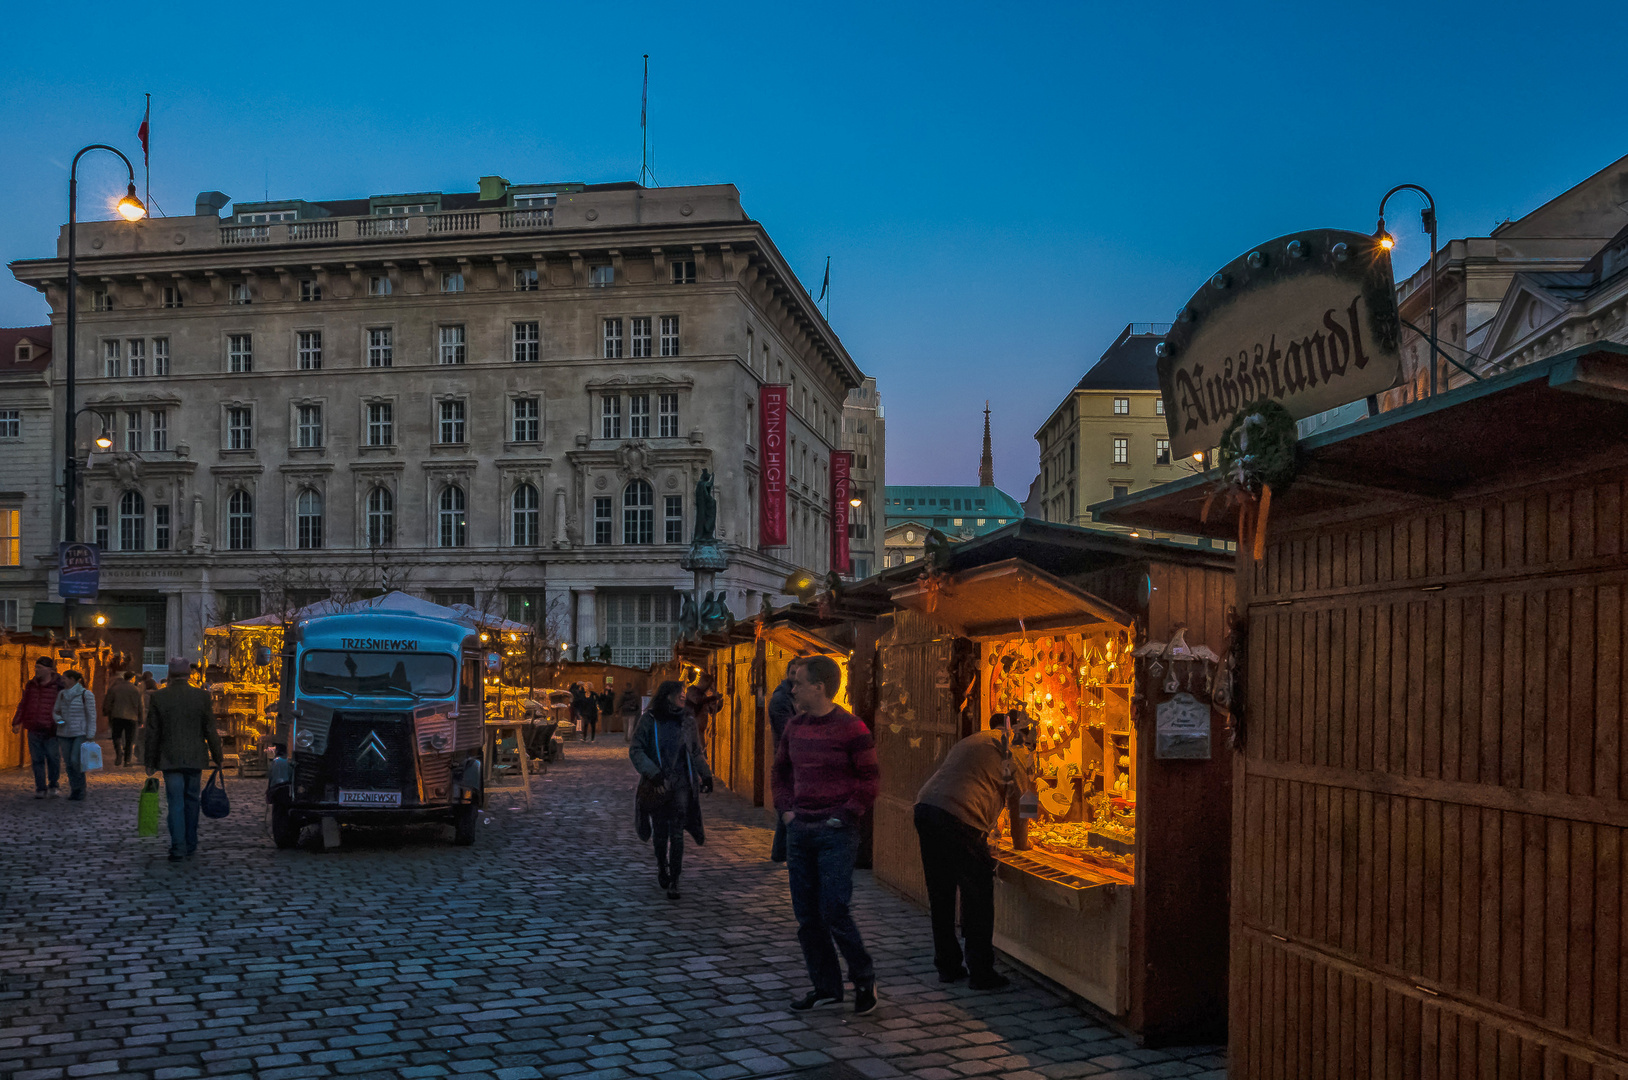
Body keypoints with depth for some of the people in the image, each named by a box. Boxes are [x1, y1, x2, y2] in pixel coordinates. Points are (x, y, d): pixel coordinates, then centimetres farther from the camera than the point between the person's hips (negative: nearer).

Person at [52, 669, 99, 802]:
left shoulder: (86, 695, -9)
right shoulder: (62, 695, 7)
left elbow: (91, 716, -9)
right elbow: (55, 711, 16)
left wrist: (91, 736, -13)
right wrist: (58, 719, -7)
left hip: (81, 734, -5)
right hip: (64, 734, 5)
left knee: (76, 760, -18)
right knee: (69, 764, 2)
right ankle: (75, 792, 10)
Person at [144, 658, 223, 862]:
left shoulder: (157, 697, -5)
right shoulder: (201, 696, -4)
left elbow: (152, 733, -1)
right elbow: (210, 730, -1)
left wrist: (149, 762, 7)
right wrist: (217, 757, 8)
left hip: (170, 759, -1)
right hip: (195, 758, 1)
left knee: (175, 803, 1)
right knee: (191, 801, 14)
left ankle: (178, 849, -3)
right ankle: (190, 845, 21)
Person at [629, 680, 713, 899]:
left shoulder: (687, 720, 6)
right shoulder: (649, 720, -3)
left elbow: (697, 751, 16)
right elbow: (635, 751, -5)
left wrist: (706, 775, 10)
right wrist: (653, 773, -16)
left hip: (681, 784, 1)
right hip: (657, 785, -1)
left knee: (677, 833, -8)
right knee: (660, 833, 8)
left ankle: (673, 882, -6)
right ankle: (662, 867, 35)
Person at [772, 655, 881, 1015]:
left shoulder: (851, 728, -10)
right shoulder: (794, 727, 8)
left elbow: (870, 780, -8)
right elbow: (781, 771, 20)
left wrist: (844, 816, -12)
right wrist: (785, 808, 8)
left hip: (835, 833, -6)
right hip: (799, 830, 7)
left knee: (834, 912, -7)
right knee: (807, 915, 9)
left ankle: (864, 979, 14)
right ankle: (826, 987, 21)